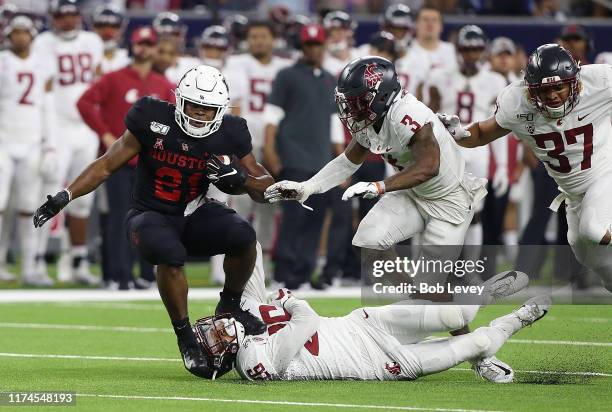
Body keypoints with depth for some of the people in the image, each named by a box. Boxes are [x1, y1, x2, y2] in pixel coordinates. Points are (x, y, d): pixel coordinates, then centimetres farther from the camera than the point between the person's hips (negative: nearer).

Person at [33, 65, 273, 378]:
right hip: (151, 215, -2)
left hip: (194, 216, 2)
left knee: (243, 235, -30)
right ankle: (186, 338, -17)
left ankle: (230, 306, -1)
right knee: (170, 256, -37)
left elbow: (266, 188, 1)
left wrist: (239, 178, -21)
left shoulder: (228, 134, -6)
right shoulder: (153, 120, -11)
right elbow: (108, 165, -3)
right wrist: (65, 196, -11)